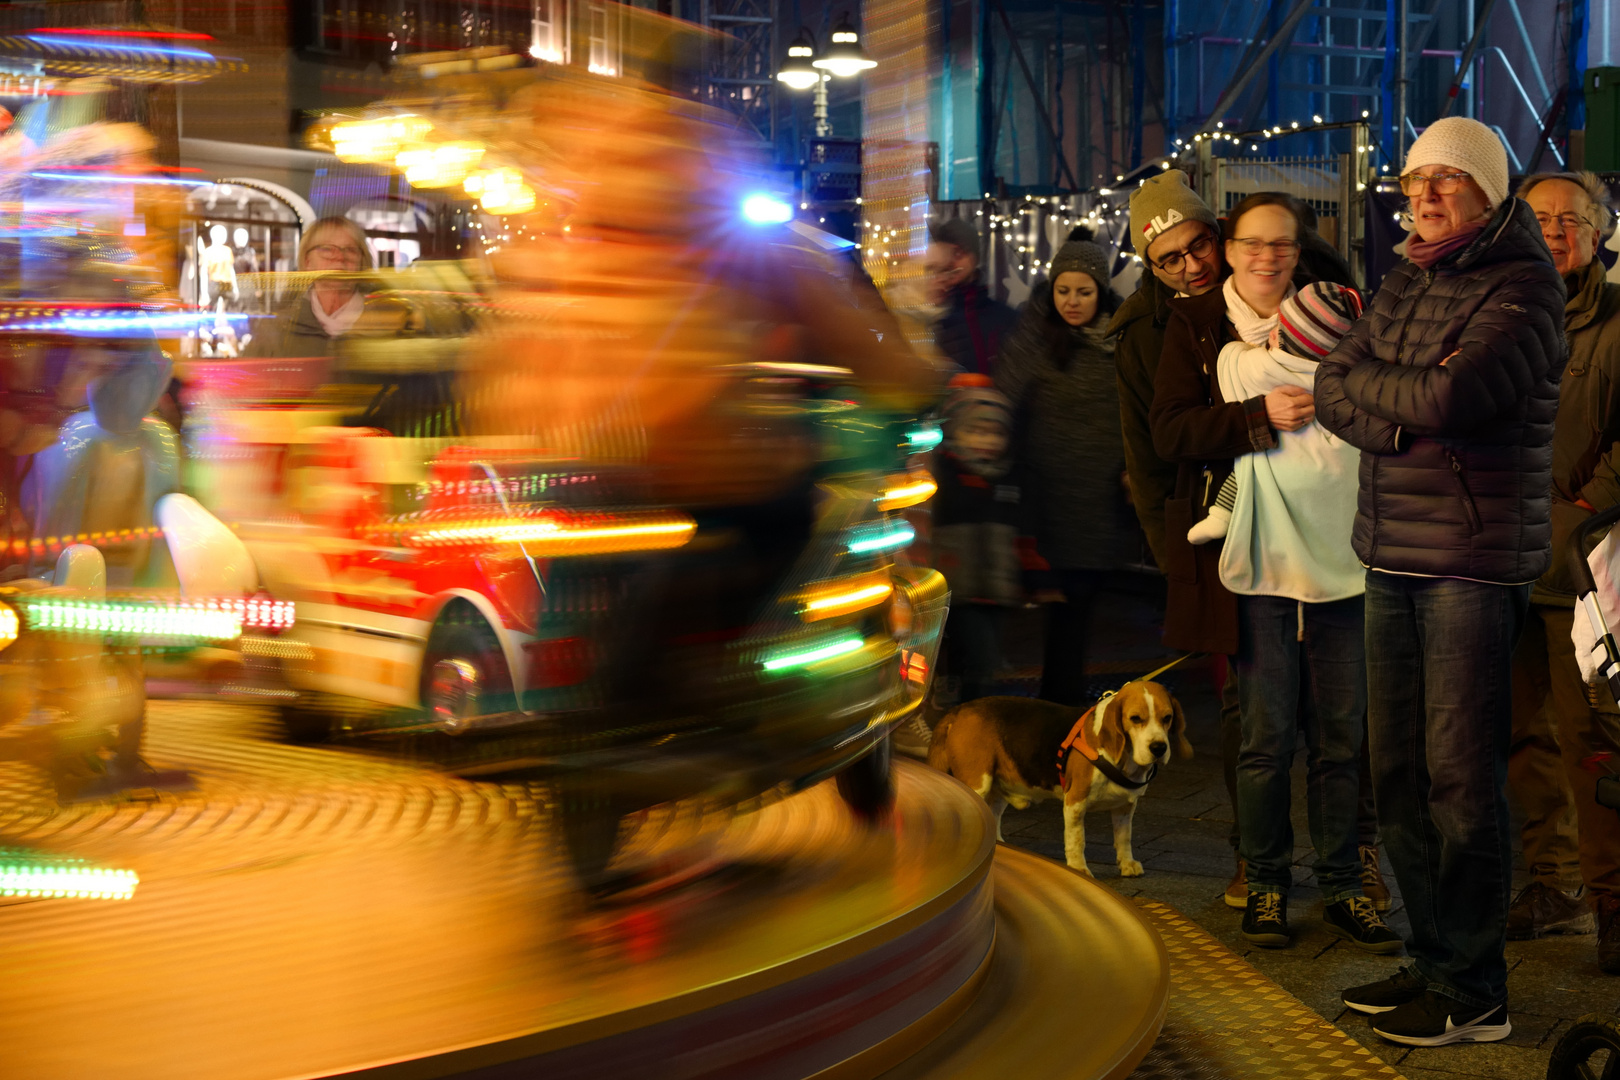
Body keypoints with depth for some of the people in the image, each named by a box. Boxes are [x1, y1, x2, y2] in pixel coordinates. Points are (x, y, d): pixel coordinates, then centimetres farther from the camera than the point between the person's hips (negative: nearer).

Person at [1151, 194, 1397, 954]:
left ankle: (1341, 888, 17)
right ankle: (1266, 884, 17)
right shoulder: (1196, 325, 6)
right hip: (1258, 558, -3)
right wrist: (1261, 415, -14)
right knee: (1267, 734, 2)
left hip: (1340, 554, 3)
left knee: (1341, 735, 7)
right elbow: (1169, 431, -5)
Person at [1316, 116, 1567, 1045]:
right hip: (1394, 554, 7)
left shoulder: (1524, 286, -7)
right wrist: (1408, 415, -11)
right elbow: (1334, 391, 9)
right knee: (1400, 770, 10)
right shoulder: (1405, 282, 17)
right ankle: (1433, 959, 22)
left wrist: (1369, 384, -4)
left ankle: (1475, 993, 4)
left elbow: (1456, 394, -22)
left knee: (1462, 776, -5)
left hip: (1477, 559, -7)